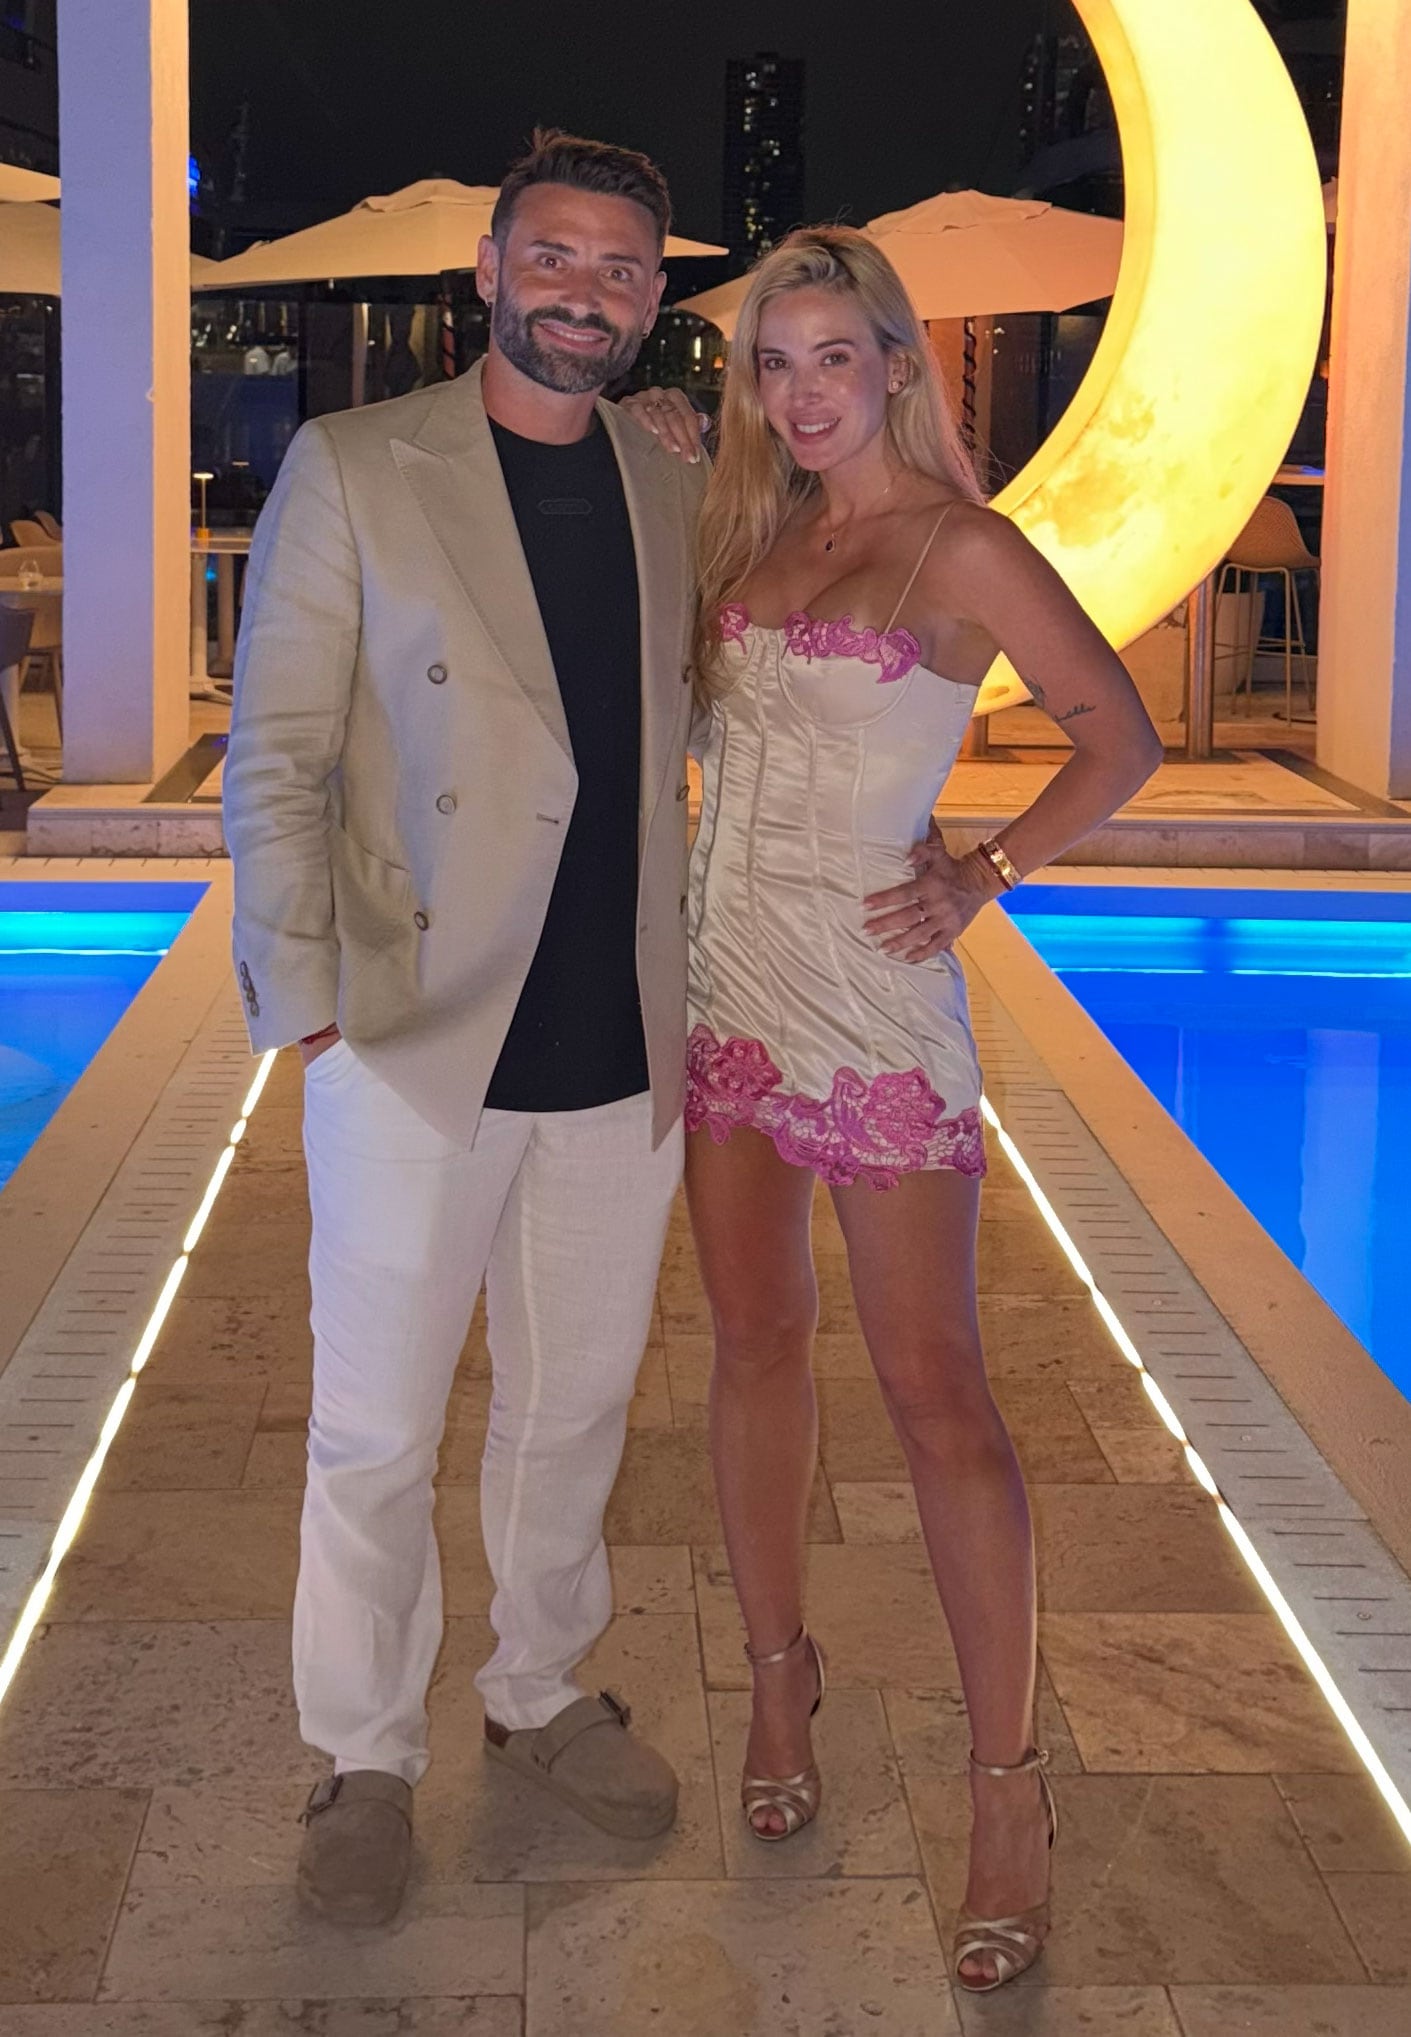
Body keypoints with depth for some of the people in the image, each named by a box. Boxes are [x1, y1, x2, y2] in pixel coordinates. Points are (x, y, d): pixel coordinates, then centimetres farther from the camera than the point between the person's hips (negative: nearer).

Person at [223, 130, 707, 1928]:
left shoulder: (676, 497, 8)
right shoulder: (351, 471, -5)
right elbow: (276, 759, -6)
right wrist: (303, 1006, -11)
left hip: (621, 1052, 4)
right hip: (416, 1041, -4)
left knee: (577, 1405, 17)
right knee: (375, 1433, 6)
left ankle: (542, 1695, 37)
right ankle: (367, 1760, 24)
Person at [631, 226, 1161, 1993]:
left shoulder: (961, 547, -5)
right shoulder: (754, 534, 11)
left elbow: (1121, 735, -3)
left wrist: (982, 877, -13)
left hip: (870, 996, -6)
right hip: (722, 985, 6)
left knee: (931, 1384, -5)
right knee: (755, 1342, 12)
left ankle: (1007, 1785, 3)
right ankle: (780, 1677, 28)